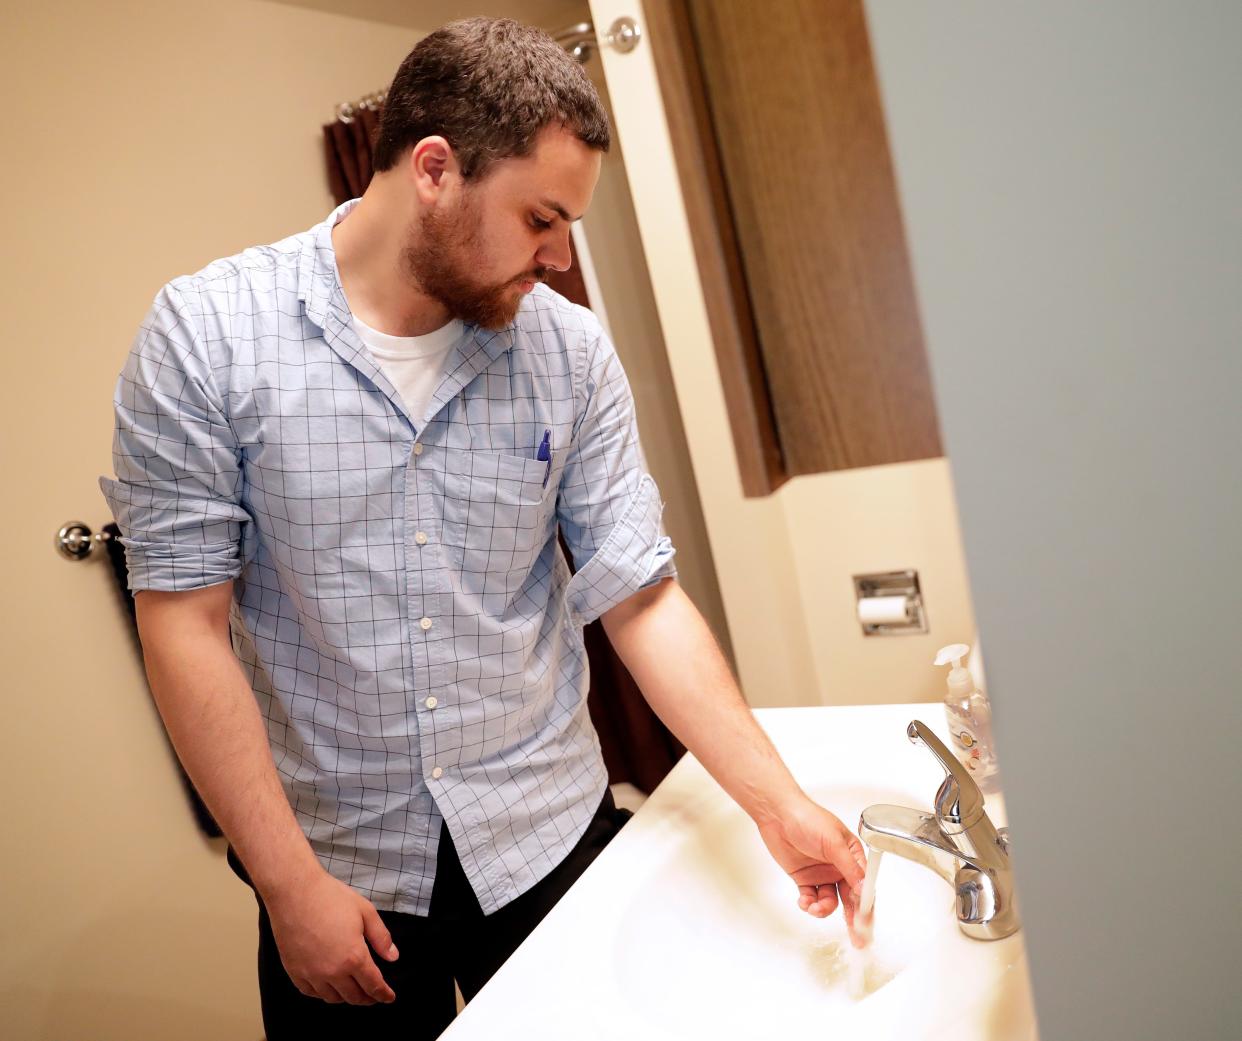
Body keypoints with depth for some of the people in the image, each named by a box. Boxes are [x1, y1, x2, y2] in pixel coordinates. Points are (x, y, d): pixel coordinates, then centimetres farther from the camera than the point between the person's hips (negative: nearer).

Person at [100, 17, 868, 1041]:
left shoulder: (572, 351, -6)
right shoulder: (204, 336, -12)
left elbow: (640, 597, -5)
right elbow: (185, 626, -12)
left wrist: (779, 803, -10)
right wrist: (292, 883, -13)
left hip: (547, 838, 2)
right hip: (336, 863, -1)